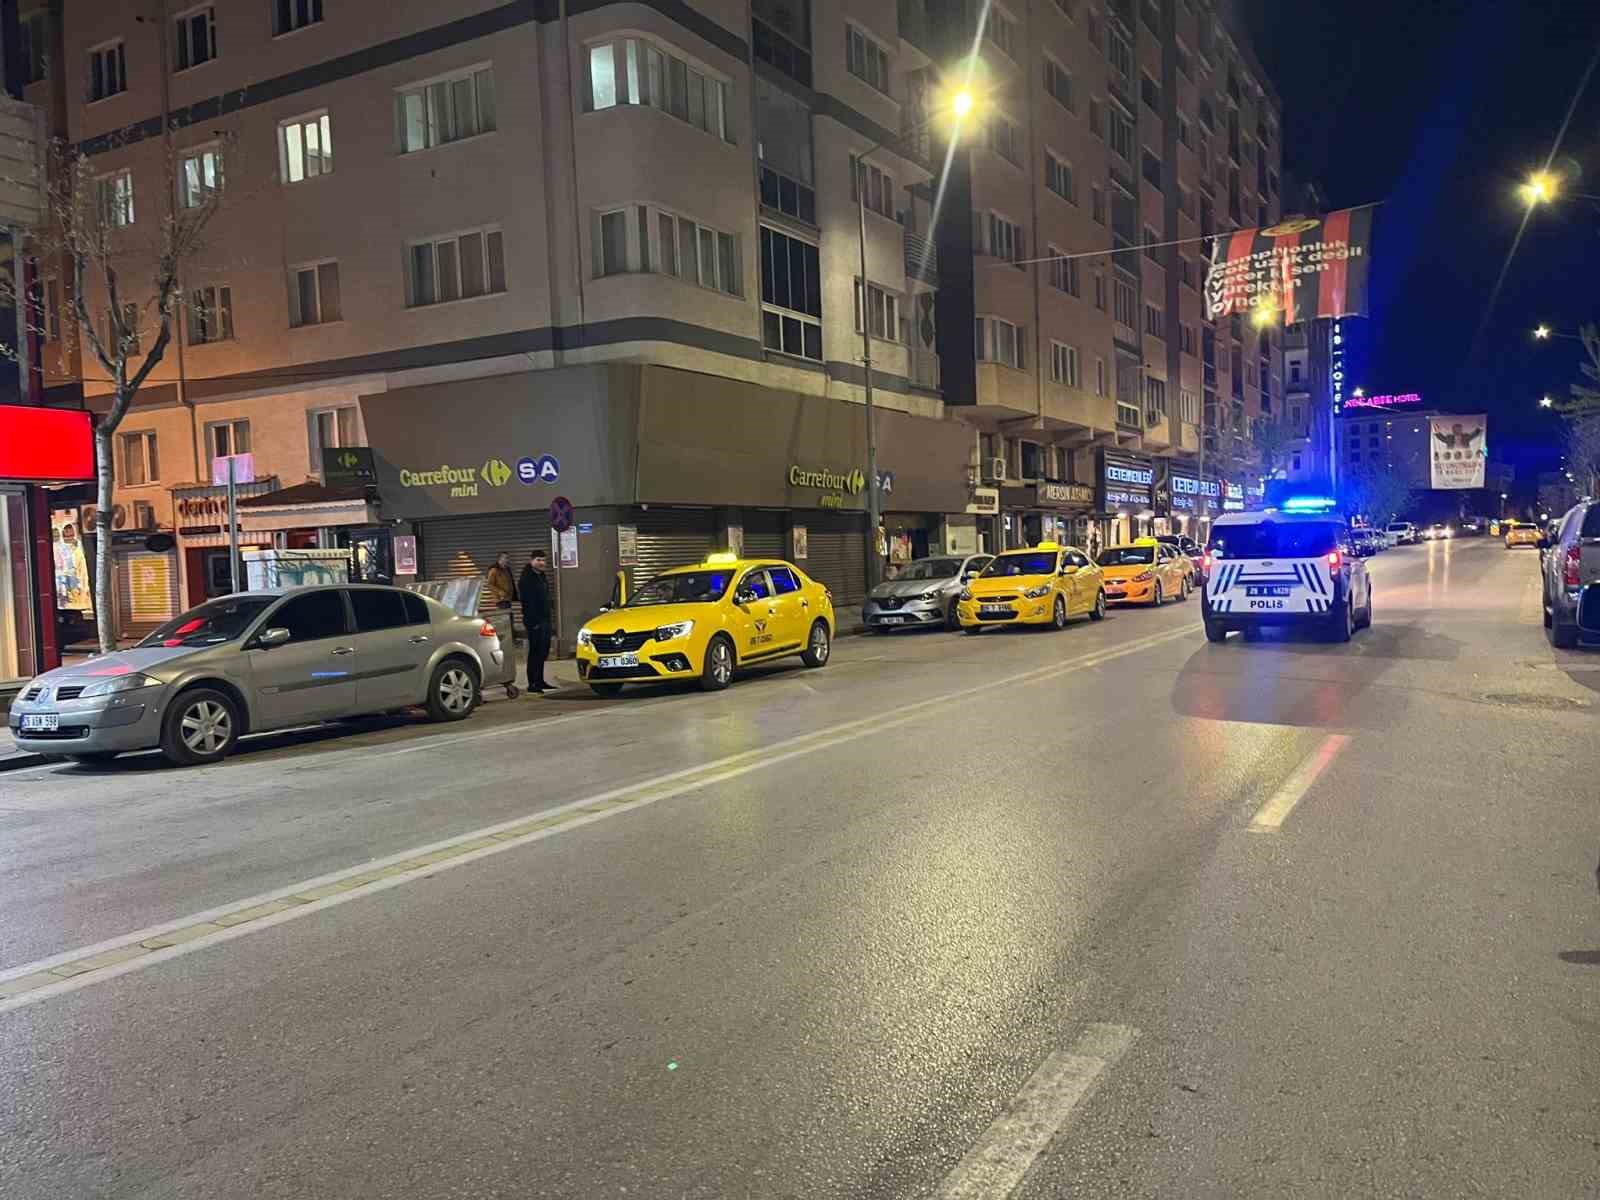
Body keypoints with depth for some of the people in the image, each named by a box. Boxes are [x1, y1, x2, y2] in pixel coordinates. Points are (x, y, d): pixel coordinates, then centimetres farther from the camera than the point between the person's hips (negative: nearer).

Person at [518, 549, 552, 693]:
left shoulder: (540, 576, 17)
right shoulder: (527, 579, -12)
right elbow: (527, 602, -18)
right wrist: (533, 621, -22)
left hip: (544, 620, 9)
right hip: (535, 622, -9)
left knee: (543, 651, 13)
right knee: (535, 651, -8)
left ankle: (539, 681, 21)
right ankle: (532, 684, -5)